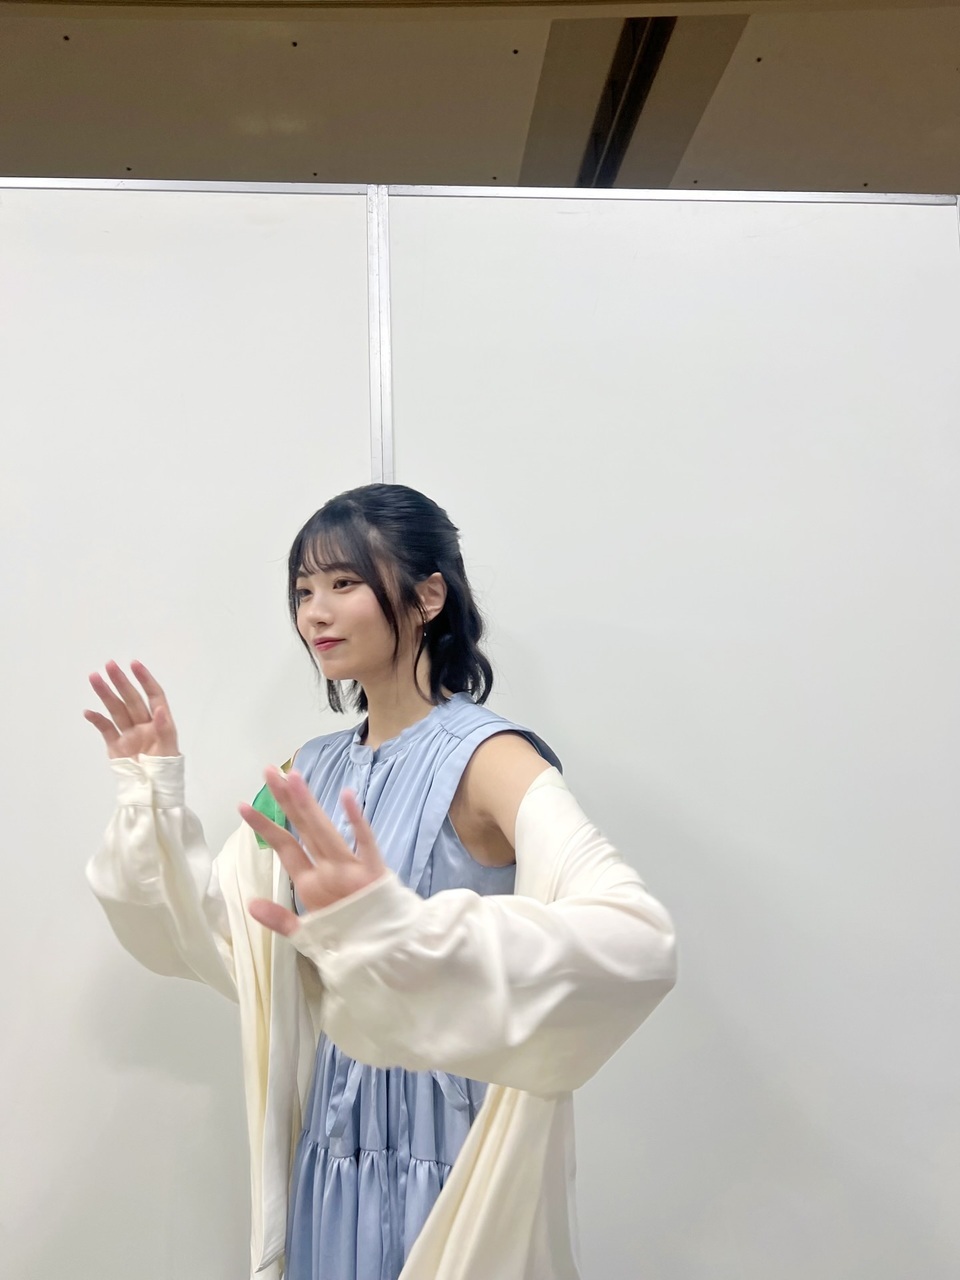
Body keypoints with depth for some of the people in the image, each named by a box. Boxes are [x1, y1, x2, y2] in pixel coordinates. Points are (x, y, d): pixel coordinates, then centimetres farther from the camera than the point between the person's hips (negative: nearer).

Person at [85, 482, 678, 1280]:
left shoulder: (486, 758, -21)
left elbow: (637, 942, -38)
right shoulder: (315, 771, 2)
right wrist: (153, 796, -4)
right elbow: (214, 937, 6)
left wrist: (394, 931, -50)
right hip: (330, 1147, 6)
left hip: (455, 1159, -6)